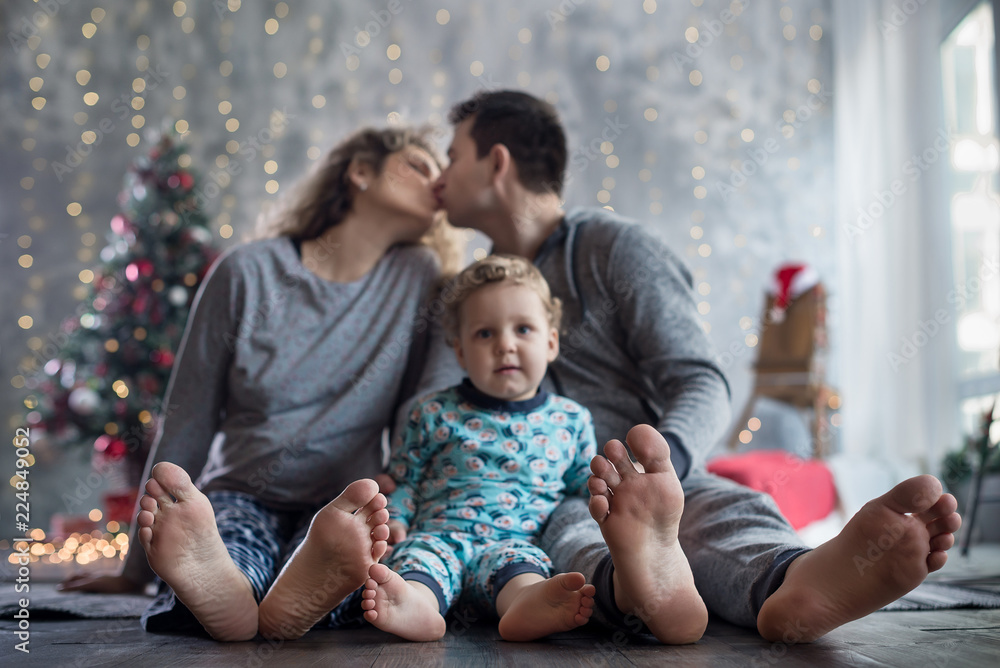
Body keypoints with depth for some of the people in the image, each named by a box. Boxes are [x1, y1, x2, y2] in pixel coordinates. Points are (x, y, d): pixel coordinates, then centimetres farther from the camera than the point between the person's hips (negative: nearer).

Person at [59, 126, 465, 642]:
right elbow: (188, 422, 4)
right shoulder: (248, 271, -1)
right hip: (241, 494, 0)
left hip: (341, 507, 1)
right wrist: (136, 570, 7)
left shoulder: (419, 277, 3)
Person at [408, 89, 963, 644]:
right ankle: (636, 584, -68)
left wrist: (660, 459, -28)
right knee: (563, 520, -35)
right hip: (526, 498, 2)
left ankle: (792, 585, -68)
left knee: (721, 503, -35)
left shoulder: (615, 245, 4)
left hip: (659, 482, -1)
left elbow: (702, 385, -6)